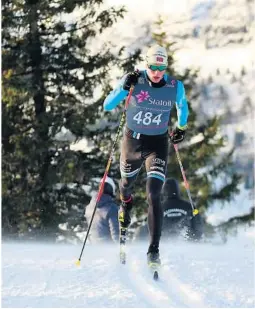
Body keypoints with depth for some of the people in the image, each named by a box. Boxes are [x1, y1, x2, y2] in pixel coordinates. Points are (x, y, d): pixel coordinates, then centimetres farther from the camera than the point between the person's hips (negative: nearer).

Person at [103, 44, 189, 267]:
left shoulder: (175, 87, -12)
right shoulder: (135, 80, -16)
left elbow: (182, 105, 12)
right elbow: (107, 106, -15)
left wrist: (182, 127, 21)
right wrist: (125, 88, -29)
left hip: (158, 143, -1)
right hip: (132, 140, 1)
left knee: (153, 196, -16)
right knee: (127, 182, 26)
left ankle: (154, 250, -16)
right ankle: (126, 206, 65)